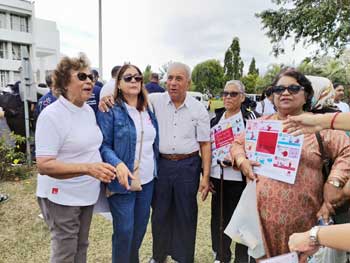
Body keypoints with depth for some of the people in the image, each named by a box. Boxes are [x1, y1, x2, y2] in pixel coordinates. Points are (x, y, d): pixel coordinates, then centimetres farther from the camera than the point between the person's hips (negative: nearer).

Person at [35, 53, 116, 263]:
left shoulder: (89, 110, 4)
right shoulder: (51, 115, -19)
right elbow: (44, 165, -24)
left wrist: (103, 172, 7)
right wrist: (88, 168, -34)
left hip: (87, 193, 7)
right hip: (62, 197, -7)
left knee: (82, 246, 21)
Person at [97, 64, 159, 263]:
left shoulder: (149, 109, 9)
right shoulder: (110, 111, -9)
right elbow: (104, 144, -12)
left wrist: (155, 169, 8)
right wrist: (118, 164, -29)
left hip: (147, 180, 6)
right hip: (123, 180, -6)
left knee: (140, 227, 18)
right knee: (124, 230, 4)